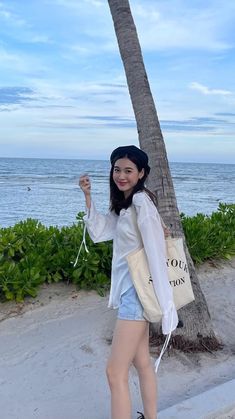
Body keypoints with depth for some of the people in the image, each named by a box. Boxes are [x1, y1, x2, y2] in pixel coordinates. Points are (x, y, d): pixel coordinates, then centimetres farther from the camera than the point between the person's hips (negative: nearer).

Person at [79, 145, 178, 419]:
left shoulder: (141, 201, -19)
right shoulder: (124, 203, 10)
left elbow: (156, 253, -23)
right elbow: (99, 232, 11)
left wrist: (166, 304, -24)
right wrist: (88, 196, 2)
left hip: (138, 291, -9)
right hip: (130, 289, 9)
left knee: (115, 373, -2)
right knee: (142, 362, 20)